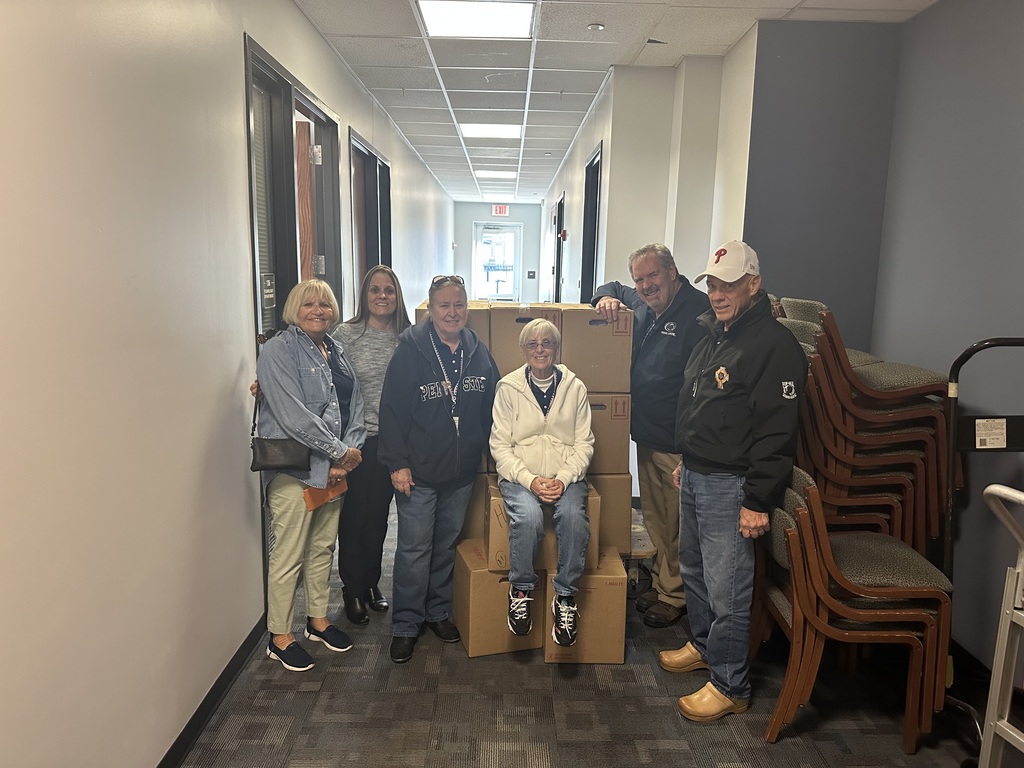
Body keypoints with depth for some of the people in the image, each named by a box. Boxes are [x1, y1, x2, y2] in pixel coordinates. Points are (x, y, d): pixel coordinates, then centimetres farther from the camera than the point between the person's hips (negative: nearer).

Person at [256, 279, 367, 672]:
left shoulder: (337, 352, 12)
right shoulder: (279, 350, -10)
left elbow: (355, 406, 9)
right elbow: (294, 415, -19)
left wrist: (347, 454, -6)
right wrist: (340, 452, -16)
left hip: (333, 469, 7)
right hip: (294, 469, -7)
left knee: (323, 547, 17)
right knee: (289, 557, 2)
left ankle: (318, 620, 34)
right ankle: (280, 637, 18)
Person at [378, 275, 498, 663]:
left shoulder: (479, 353, 3)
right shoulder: (410, 350, -11)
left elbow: (491, 409, 11)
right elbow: (391, 410, -11)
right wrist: (397, 463, -14)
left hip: (461, 471, 4)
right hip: (418, 471, -4)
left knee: (447, 545, 17)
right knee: (414, 548, 3)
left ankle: (439, 612, 34)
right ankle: (405, 624, 19)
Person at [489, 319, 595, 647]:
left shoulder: (575, 387, 7)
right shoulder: (508, 387, 3)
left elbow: (584, 443, 5)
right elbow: (500, 445, 0)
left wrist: (563, 478, -12)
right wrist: (529, 480, -14)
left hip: (565, 477, 1)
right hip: (519, 476, -1)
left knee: (575, 517, -30)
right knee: (528, 517, -32)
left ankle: (565, 597, -11)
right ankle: (520, 590, -7)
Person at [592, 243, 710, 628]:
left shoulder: (699, 311, -19)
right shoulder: (641, 305, 8)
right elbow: (612, 288, 29)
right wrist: (606, 298, 4)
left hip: (680, 443, -8)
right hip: (646, 435, 9)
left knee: (678, 526, 6)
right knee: (654, 519, 21)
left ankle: (674, 595, 23)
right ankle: (660, 582, 37)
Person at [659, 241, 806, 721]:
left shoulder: (774, 345, -18)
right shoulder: (712, 334, 12)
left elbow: (776, 433, -22)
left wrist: (758, 502, -22)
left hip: (730, 487, -9)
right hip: (694, 477, 9)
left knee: (726, 590, 0)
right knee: (694, 570, 22)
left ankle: (729, 687, 17)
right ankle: (704, 646, 43)